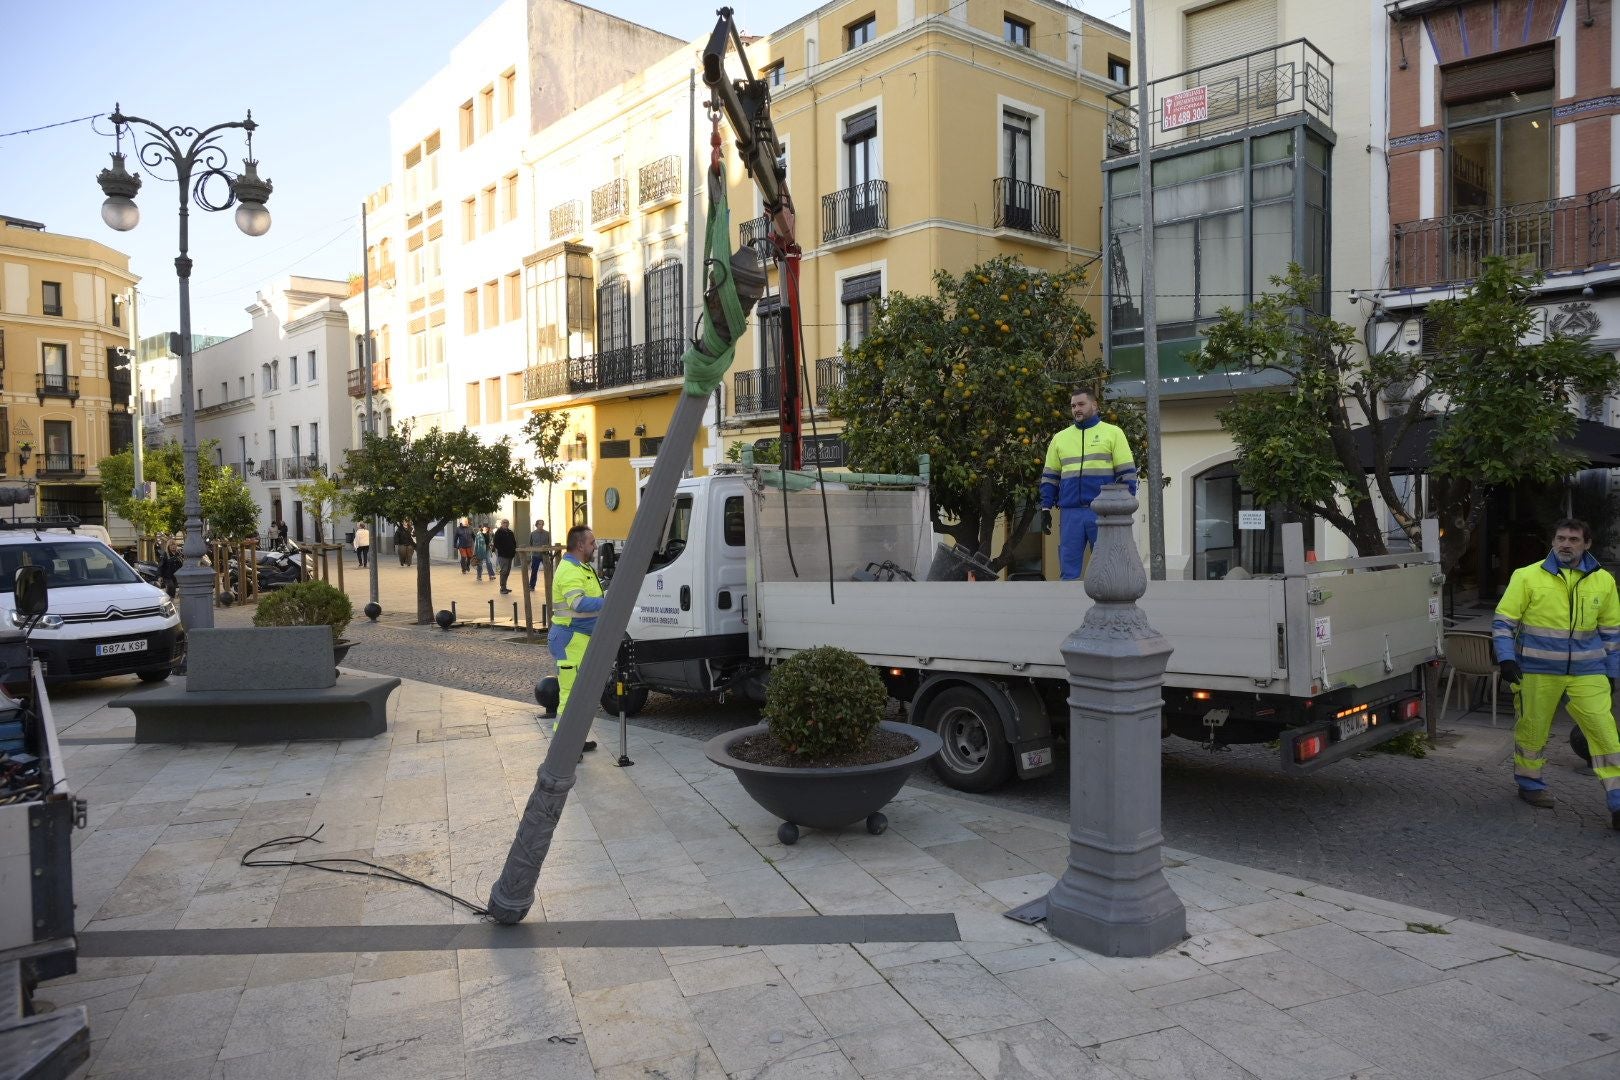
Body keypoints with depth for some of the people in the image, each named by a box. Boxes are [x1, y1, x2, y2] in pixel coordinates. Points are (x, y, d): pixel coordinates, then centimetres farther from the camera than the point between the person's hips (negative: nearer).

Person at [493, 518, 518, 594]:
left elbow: (514, 543, 22)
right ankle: (502, 588, -6)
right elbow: (495, 543, -11)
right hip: (503, 555, -7)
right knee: (504, 571, -9)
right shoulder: (499, 532, -4)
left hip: (510, 555, 8)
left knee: (507, 571, 12)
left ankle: (504, 587, 21)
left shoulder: (510, 532, 17)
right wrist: (501, 550, -15)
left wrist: (514, 551, 8)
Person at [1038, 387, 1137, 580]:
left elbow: (1127, 473, 4)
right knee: (1069, 570, 2)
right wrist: (1046, 508, 8)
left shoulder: (1113, 433, 7)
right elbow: (1049, 476, 17)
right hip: (1070, 513, 3)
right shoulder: (1060, 438, 15)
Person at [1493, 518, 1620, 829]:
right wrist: (1506, 658, -13)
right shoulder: (1528, 576, -5)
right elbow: (1503, 620, -3)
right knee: (1532, 730, 9)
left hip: (1587, 672, 2)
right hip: (1537, 671, -2)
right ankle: (1529, 783, 31)